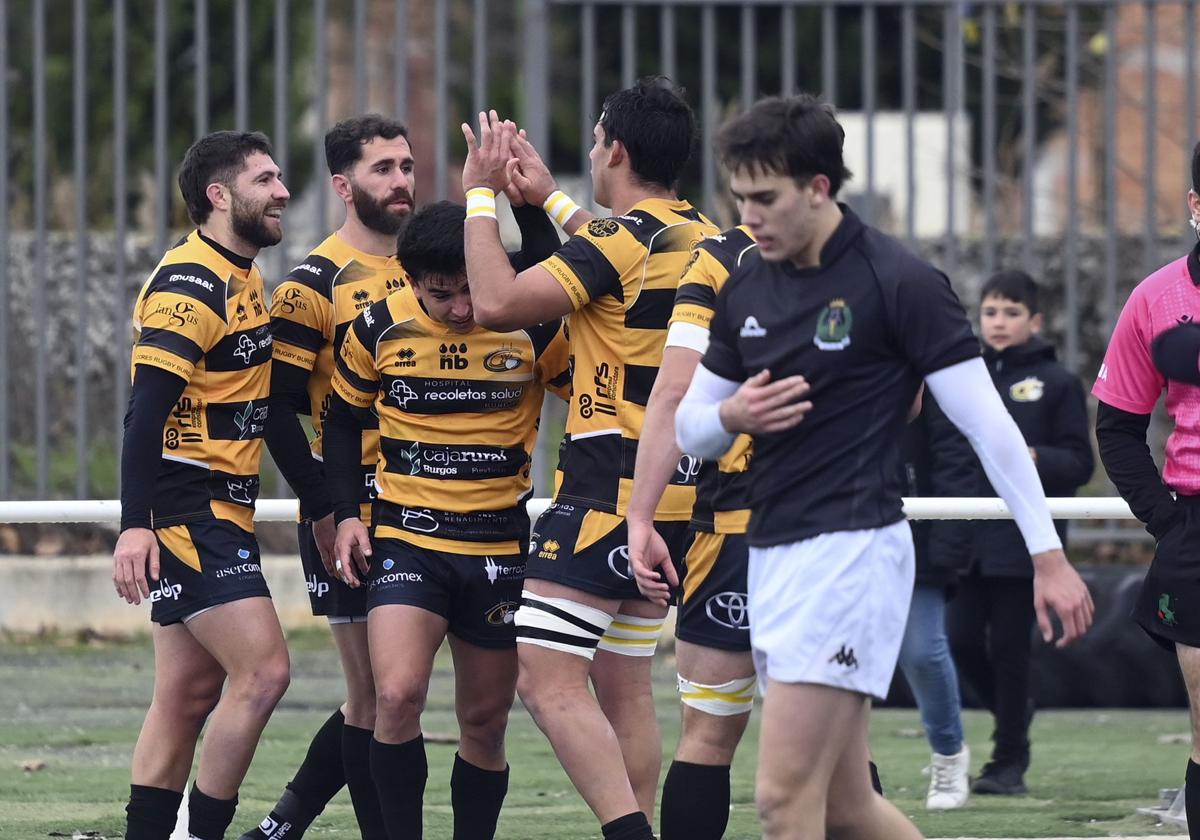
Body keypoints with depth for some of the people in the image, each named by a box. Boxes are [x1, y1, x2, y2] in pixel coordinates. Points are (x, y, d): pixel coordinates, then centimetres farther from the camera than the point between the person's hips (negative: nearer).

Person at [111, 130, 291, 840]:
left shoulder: (244, 281, 16)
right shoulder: (190, 284, -14)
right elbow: (146, 408, -20)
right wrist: (136, 525, -26)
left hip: (222, 510, 10)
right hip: (187, 511, -10)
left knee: (189, 698, 8)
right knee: (263, 671, -15)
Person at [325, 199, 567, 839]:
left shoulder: (533, 329, -8)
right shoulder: (378, 329, -5)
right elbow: (342, 421, 10)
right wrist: (346, 514, 1)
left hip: (501, 546, 1)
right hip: (406, 540, -1)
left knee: (485, 722, 9)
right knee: (396, 695, -21)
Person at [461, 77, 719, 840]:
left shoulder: (622, 238, -15)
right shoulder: (702, 239, 12)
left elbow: (498, 302, -18)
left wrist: (481, 195, -6)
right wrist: (549, 198, 41)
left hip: (612, 486, -9)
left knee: (548, 681, -12)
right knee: (624, 687, 14)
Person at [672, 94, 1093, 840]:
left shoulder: (900, 282, -8)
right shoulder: (746, 290, 11)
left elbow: (988, 423, -8)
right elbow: (691, 427, 19)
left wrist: (1048, 555, -11)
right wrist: (732, 416, -5)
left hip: (853, 549, -7)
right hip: (773, 551, 7)